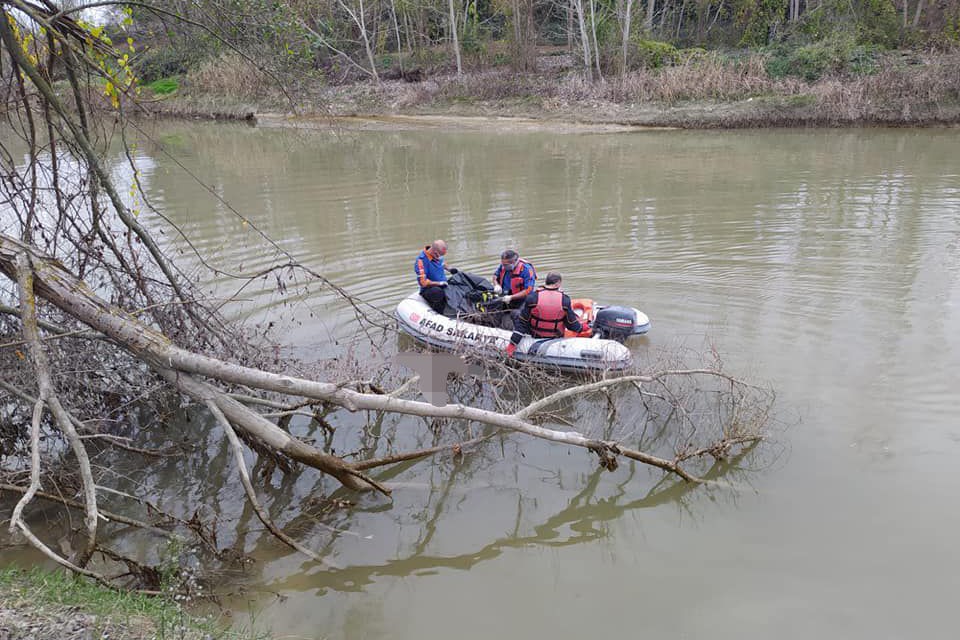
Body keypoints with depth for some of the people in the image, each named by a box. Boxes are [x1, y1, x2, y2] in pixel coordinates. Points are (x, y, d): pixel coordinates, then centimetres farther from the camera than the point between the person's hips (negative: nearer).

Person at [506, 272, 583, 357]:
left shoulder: (532, 297, -19)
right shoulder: (564, 300, -18)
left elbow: (522, 323, -15)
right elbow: (572, 325, -8)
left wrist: (512, 344, -11)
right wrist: (582, 327, 16)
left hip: (535, 335, -1)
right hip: (556, 337, 1)